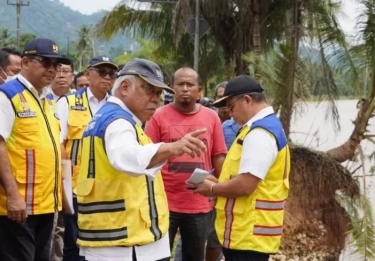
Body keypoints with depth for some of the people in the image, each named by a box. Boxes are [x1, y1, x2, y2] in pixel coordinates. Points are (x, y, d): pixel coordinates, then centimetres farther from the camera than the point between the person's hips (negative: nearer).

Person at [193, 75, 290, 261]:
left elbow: (245, 185, -25)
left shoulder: (259, 133, -19)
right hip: (247, 231, 10)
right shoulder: (266, 126, 15)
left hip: (249, 234, -10)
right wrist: (218, 182, 10)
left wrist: (212, 189, -8)